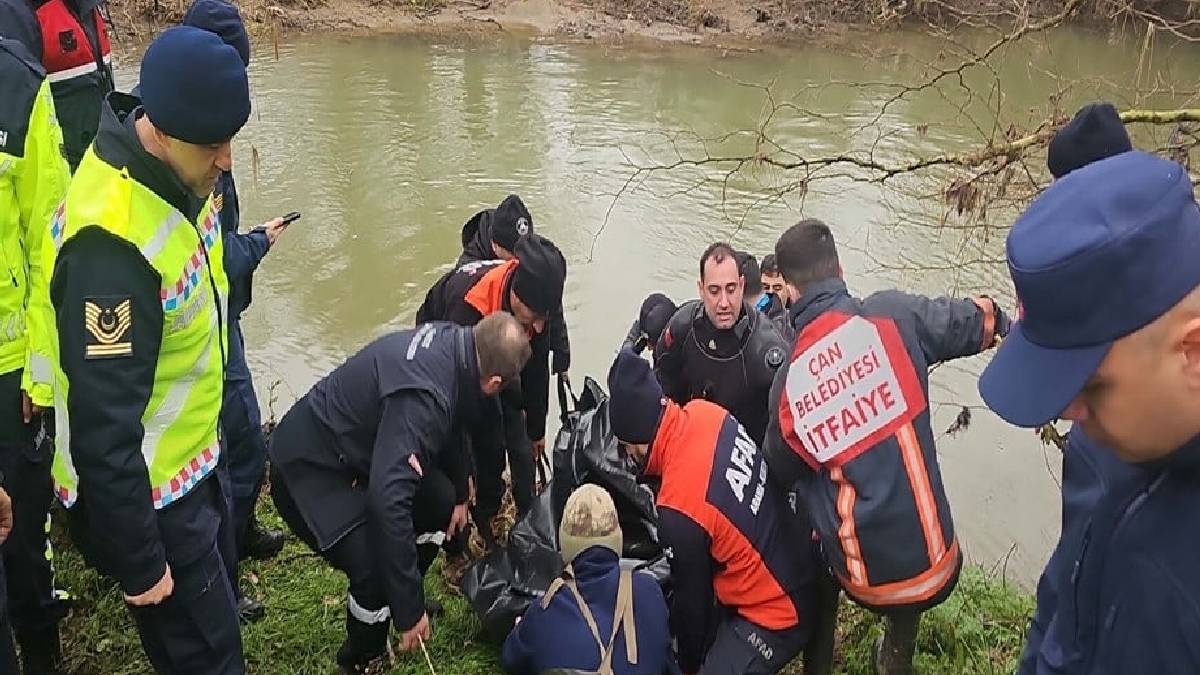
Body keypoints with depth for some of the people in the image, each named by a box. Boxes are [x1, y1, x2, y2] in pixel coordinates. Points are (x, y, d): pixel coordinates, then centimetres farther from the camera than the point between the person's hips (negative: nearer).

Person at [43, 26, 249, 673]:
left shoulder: (173, 174, -4)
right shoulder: (113, 238, -33)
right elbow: (104, 430, -29)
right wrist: (138, 563, -19)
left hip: (182, 468, 9)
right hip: (140, 496, -9)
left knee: (212, 619, 26)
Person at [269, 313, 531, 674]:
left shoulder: (453, 341, -8)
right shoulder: (421, 398, -36)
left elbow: (449, 424, 13)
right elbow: (388, 501, -43)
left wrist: (460, 493, 24)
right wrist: (409, 610, -35)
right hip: (310, 469, -9)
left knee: (442, 502, 10)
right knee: (378, 574, -19)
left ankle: (407, 595, 33)